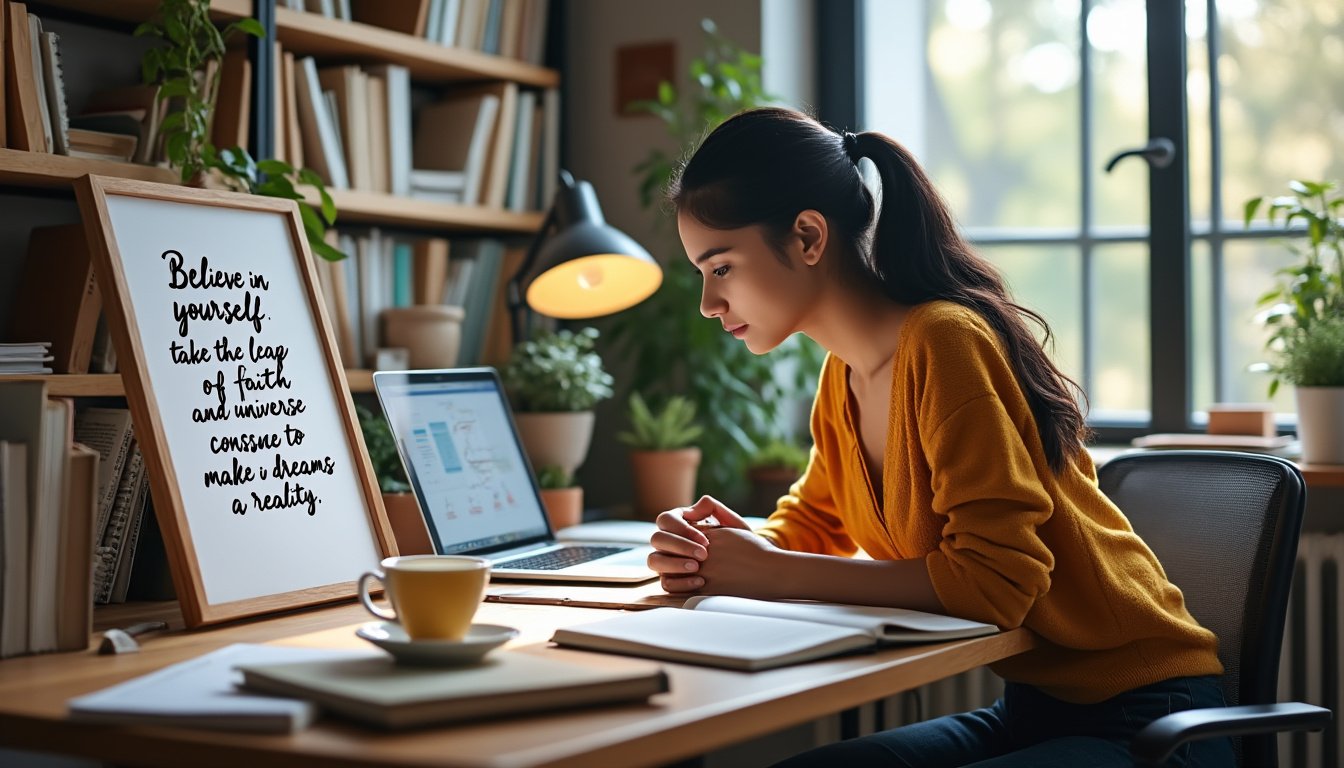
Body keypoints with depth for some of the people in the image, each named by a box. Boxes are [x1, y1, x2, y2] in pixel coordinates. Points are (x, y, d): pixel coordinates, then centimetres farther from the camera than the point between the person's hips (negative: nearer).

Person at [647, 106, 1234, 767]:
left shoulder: (942, 343, -21)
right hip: (1029, 710, 8)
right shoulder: (843, 376, 4)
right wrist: (712, 556, -4)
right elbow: (806, 527, 18)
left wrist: (778, 573, -21)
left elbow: (995, 578, -26)